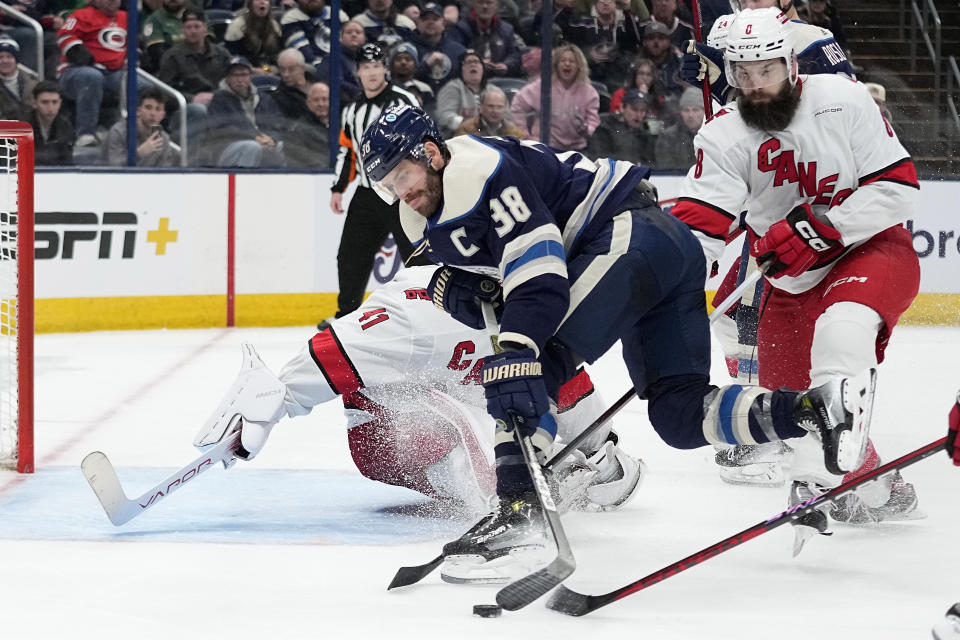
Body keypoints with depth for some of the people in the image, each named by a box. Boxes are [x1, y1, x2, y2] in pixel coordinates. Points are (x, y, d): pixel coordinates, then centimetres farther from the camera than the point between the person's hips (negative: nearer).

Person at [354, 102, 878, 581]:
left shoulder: (480, 171, -18)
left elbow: (541, 275, -27)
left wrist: (512, 353, -37)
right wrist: (454, 289, -2)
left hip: (632, 232, -11)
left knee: (533, 365, -19)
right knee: (681, 416, 4)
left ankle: (519, 511, -27)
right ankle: (816, 407, -8)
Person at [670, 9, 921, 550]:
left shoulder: (843, 101, -16)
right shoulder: (724, 137, -9)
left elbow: (898, 187, -16)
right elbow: (699, 226, -17)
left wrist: (817, 231, -24)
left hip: (871, 249, -5)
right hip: (792, 282, 5)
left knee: (840, 328, -34)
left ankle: (818, 482, -38)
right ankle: (878, 488, 24)